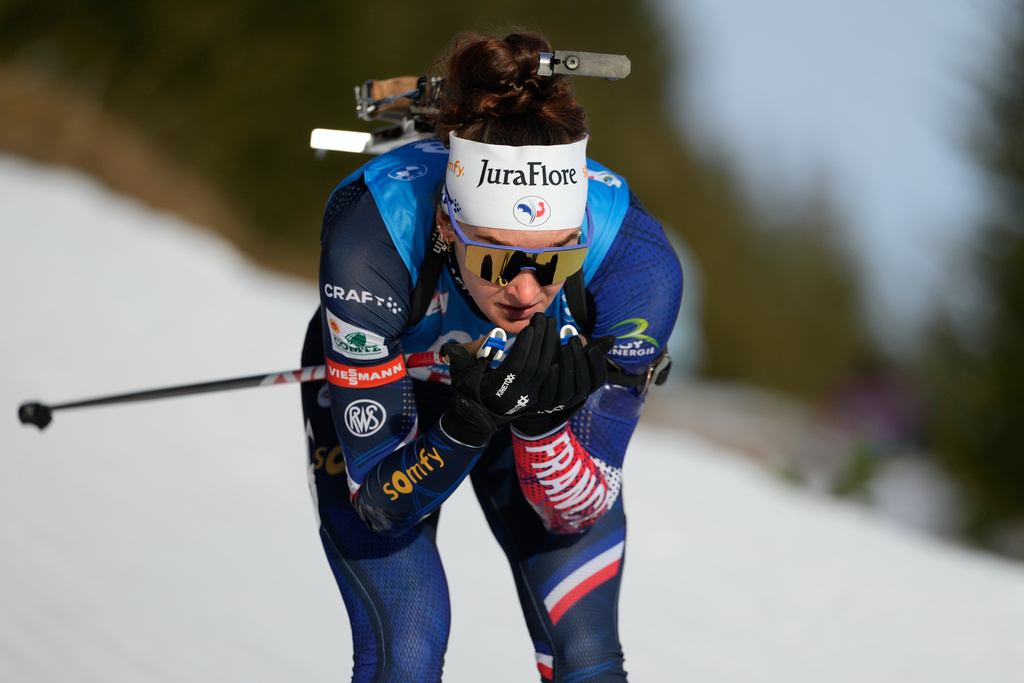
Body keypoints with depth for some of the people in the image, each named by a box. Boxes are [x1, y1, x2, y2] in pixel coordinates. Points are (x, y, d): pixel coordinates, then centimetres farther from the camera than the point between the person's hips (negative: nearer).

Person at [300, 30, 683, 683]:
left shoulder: (635, 259, -35)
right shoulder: (372, 236, -40)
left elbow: (577, 511, -25)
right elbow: (382, 500, -32)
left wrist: (540, 425, -45)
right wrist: (466, 424, -50)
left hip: (543, 411, 2)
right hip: (379, 401, -2)